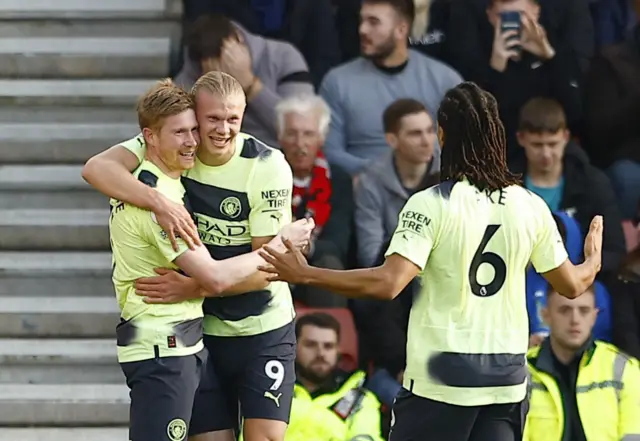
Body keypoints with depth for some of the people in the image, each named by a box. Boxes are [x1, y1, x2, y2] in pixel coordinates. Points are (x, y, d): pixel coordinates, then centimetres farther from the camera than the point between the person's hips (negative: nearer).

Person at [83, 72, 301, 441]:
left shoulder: (269, 166, -15)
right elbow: (97, 168, -24)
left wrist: (192, 288, -27)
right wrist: (159, 203, -39)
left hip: (263, 330, -2)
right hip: (198, 330, 2)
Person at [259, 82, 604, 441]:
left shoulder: (432, 204, -11)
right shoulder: (531, 207, 3)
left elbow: (388, 283, -20)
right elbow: (571, 284, 13)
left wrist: (306, 275, -12)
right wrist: (594, 261, 37)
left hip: (442, 378, -4)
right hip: (508, 378, 4)